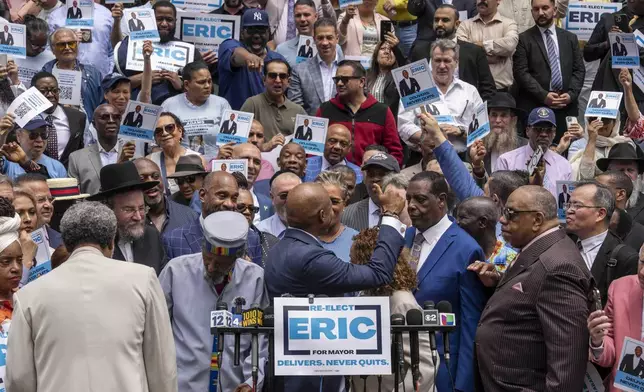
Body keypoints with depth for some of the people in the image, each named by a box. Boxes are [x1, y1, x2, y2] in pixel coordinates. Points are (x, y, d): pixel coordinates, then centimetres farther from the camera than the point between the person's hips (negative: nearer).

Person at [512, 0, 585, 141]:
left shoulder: (570, 38, 15)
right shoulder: (524, 39, 4)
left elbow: (579, 70, 11)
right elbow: (521, 72, -5)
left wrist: (571, 94, -6)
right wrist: (543, 95, -14)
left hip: (566, 107, 3)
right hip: (534, 107, -3)